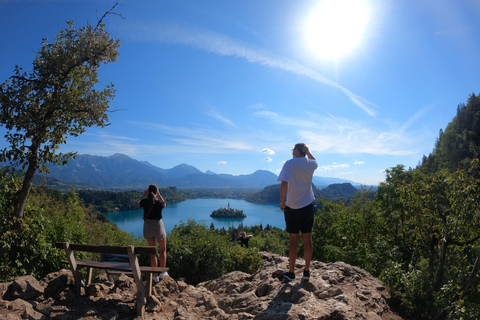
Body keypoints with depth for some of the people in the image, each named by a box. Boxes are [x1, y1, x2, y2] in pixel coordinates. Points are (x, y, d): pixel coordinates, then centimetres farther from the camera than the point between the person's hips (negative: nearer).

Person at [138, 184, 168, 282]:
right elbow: (164, 205, 12)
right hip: (158, 226, -2)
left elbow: (139, 204, 16)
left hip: (147, 227, 3)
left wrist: (144, 194, 17)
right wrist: (159, 194, 12)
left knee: (152, 252, 15)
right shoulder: (159, 202, -14)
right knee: (163, 250, 18)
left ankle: (155, 275, 18)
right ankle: (162, 272, 22)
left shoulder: (144, 201, -9)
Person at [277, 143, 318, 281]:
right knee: (307, 239, 10)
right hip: (308, 206, 4)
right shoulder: (310, 164, 4)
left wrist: (282, 201, -13)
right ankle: (307, 271, 20)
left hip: (293, 207, -3)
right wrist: (308, 152, 16)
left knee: (293, 240, 5)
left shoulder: (290, 164, -10)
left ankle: (291, 272, 15)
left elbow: (284, 183, -22)